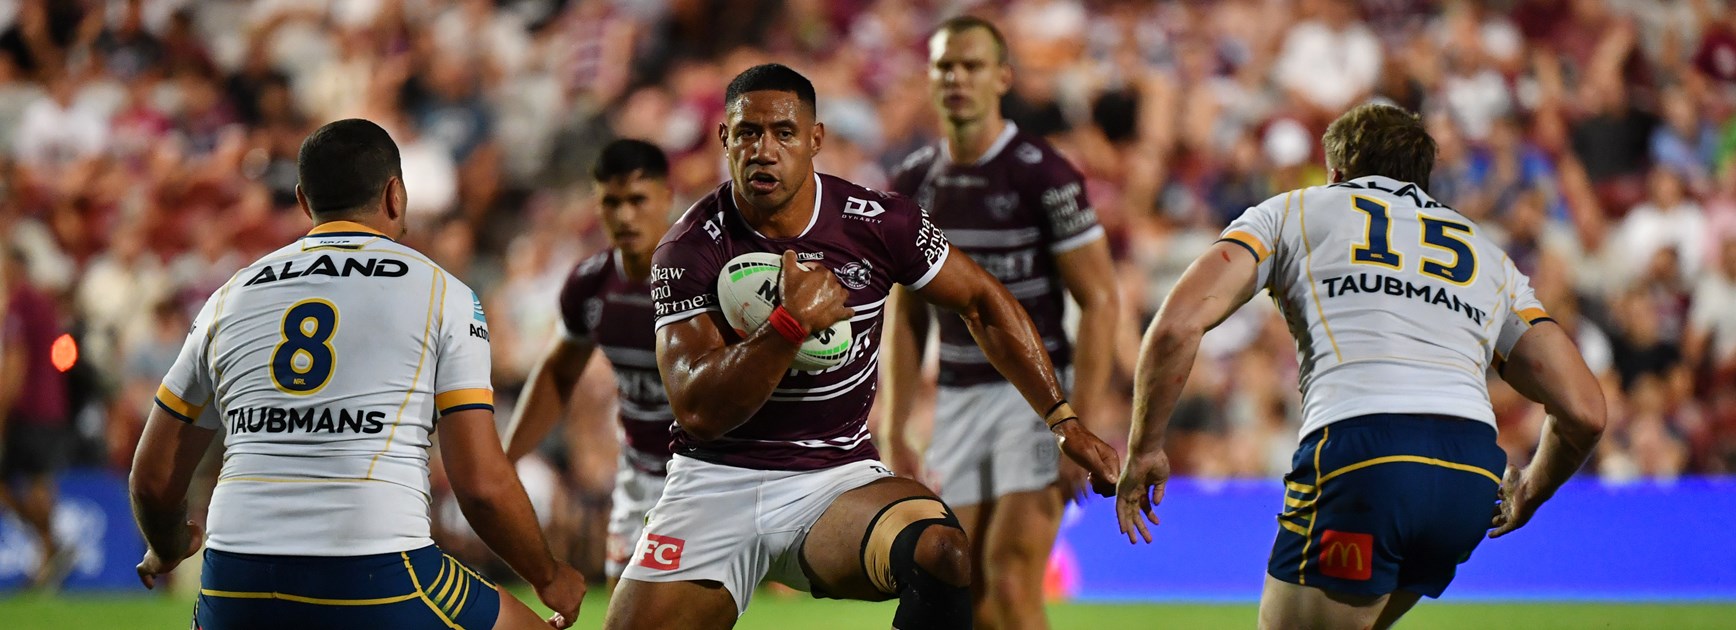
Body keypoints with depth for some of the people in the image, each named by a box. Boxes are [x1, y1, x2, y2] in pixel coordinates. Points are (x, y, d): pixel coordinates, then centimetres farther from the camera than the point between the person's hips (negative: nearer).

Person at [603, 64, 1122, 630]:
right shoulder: (689, 251, -9)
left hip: (838, 475, 0)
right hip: (715, 482, 0)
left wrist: (1065, 423, 9)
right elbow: (697, 411, -17)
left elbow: (982, 303, 11)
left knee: (943, 556, -31)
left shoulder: (876, 222, -4)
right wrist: (792, 323, -28)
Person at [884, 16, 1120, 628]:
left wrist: (1080, 429, -17)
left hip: (1034, 390, -6)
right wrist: (894, 433, 8)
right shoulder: (913, 183, 6)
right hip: (956, 401, 6)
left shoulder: (1044, 175, -11)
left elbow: (1099, 300, -11)